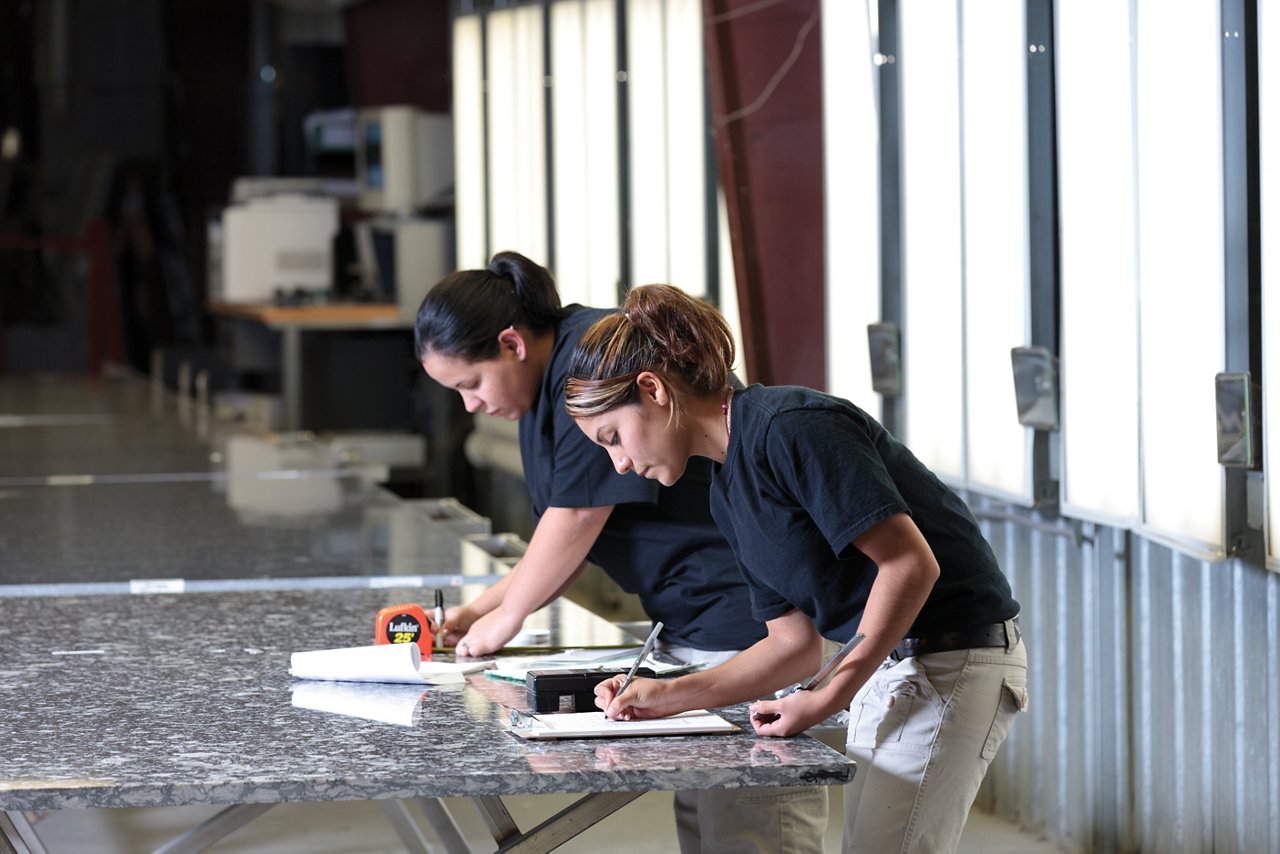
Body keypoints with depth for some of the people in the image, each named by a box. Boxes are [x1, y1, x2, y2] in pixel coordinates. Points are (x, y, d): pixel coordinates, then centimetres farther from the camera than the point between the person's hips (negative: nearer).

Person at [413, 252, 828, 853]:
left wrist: (506, 615, -3)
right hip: (688, 624, 11)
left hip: (743, 618, -11)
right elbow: (574, 544, 19)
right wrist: (482, 609, 8)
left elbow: (578, 516, -17)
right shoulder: (545, 388, 16)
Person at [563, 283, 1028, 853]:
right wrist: (671, 696, 4)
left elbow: (911, 565, -22)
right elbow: (794, 642, 14)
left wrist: (828, 699, -18)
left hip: (950, 665, -10)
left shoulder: (789, 427, -18)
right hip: (886, 667, 10)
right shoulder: (727, 494, 12)